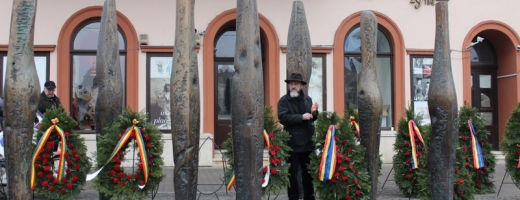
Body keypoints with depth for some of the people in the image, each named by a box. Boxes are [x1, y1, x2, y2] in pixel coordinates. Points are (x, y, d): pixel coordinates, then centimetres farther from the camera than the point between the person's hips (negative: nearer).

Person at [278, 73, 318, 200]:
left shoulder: (307, 99, 10)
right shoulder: (284, 100, -5)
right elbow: (283, 118, -19)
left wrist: (314, 112, -5)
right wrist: (301, 117, -22)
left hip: (307, 142, 5)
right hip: (292, 143, -5)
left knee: (308, 172, 15)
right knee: (292, 173, 3)